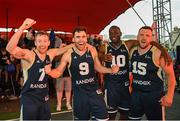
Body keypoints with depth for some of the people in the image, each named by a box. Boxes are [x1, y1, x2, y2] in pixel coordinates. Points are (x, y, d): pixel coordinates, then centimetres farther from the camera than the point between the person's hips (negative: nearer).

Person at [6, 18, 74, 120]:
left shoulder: (50, 54, 0)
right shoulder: (28, 54, -18)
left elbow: (62, 49, 19)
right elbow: (10, 49, -36)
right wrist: (22, 28, -46)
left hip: (44, 97, 6)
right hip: (29, 98, -6)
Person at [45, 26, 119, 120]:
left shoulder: (92, 50, -4)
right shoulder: (68, 54, -11)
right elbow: (59, 72, -2)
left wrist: (111, 70, -4)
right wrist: (49, 71, -23)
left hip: (94, 90, 2)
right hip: (79, 93, -1)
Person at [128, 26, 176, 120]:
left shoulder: (158, 53, -16)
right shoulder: (133, 51, 1)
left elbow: (170, 74, -12)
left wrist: (169, 95, -17)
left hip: (154, 94, -5)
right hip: (135, 93, 5)